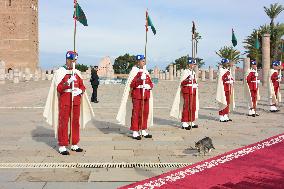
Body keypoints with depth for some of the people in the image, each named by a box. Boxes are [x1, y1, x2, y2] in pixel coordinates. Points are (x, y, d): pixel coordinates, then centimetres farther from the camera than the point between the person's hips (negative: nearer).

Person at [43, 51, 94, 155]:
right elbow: (58, 89, -10)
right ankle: (62, 146, 3)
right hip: (65, 101, -5)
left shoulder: (77, 72, 11)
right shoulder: (60, 72, -4)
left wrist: (80, 90, -8)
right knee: (63, 123, -2)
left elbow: (82, 86, 14)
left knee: (76, 122, 9)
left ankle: (74, 144, 19)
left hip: (76, 101, 5)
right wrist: (68, 82, -24)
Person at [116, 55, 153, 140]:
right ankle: (135, 132, 1)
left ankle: (143, 131, 19)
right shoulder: (134, 71, -5)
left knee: (145, 112, 8)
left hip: (146, 95, 6)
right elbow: (131, 84, -11)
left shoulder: (146, 72, 14)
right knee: (136, 113, -4)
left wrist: (149, 86, -7)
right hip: (137, 95, -6)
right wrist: (139, 79, -24)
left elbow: (150, 83, 15)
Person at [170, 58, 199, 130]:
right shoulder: (185, 72, -9)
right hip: (187, 91, -9)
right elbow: (182, 83, -14)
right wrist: (187, 79, -30)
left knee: (193, 107, 10)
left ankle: (191, 122, 18)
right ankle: (184, 123, -6)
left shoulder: (193, 72, 16)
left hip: (193, 91, 9)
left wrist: (196, 85, 12)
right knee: (187, 107, -9)